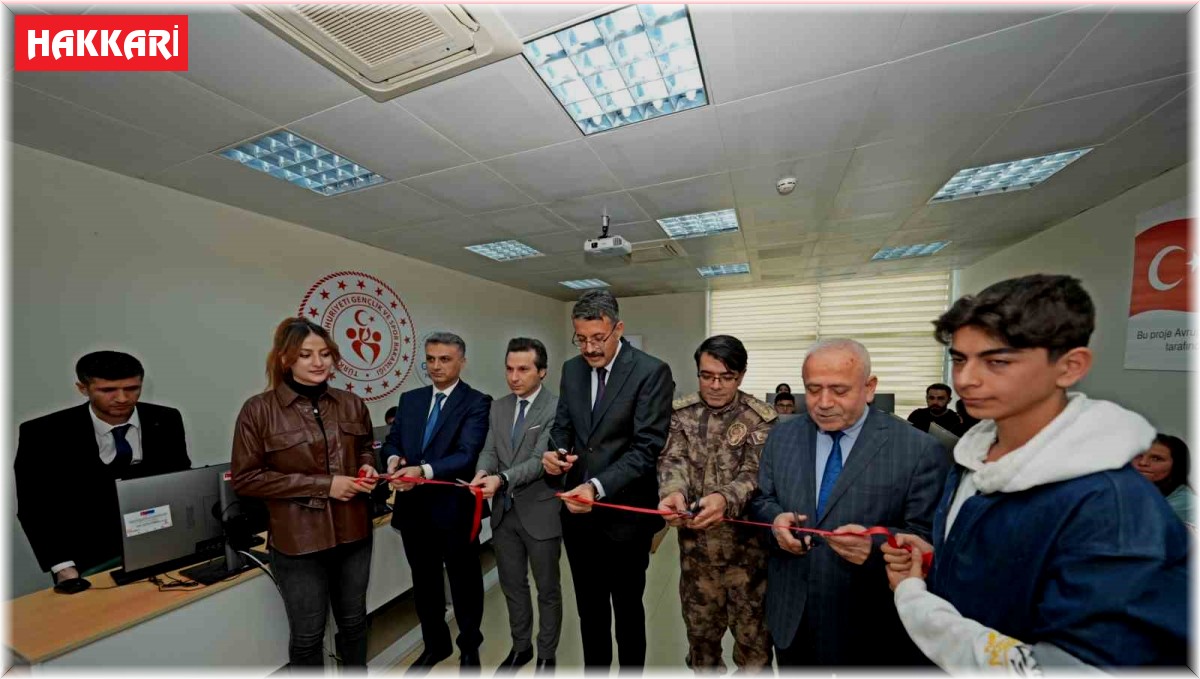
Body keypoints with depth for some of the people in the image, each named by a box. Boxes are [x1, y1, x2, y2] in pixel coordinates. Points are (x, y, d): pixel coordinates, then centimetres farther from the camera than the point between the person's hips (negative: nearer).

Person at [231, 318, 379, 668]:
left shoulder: (352, 404, 1)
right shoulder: (258, 409, -10)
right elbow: (244, 477, -10)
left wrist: (367, 468, -8)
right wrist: (324, 485, -18)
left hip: (353, 532, 4)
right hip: (299, 540, -3)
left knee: (354, 620, 22)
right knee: (307, 634, 15)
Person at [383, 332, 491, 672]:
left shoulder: (476, 402, -12)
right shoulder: (410, 399, 7)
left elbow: (467, 454, -22)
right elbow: (392, 440, 6)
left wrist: (424, 471, -35)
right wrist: (394, 458, -16)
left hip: (454, 508, -5)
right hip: (413, 508, 5)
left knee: (464, 583, 16)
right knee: (424, 582, 24)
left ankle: (469, 647, 42)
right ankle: (435, 644, 49)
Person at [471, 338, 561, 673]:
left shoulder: (557, 407, -16)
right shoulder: (498, 407, 5)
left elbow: (540, 460, -21)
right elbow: (489, 451, 2)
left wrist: (502, 479, -34)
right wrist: (482, 472, -19)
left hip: (540, 512, -5)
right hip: (504, 512, 6)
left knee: (547, 589, 15)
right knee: (512, 585, 23)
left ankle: (546, 655, 38)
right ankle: (520, 646, 46)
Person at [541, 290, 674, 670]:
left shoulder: (651, 371, -16)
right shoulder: (572, 369, 2)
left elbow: (647, 447, -20)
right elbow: (563, 424, 10)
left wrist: (598, 487, -31)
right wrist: (556, 451, -12)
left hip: (624, 514, -4)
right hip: (577, 512, 5)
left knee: (627, 608, 20)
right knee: (589, 608, 25)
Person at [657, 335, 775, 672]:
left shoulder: (760, 418, -11)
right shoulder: (681, 413, -4)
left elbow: (755, 475, -18)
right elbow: (673, 460, -12)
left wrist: (725, 498, -39)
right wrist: (673, 492, -35)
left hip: (746, 546, -2)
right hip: (695, 544, 3)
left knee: (752, 634, 15)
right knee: (699, 629, 22)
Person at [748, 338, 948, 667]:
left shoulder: (920, 450, -13)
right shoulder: (781, 436, -1)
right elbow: (761, 500, 5)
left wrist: (875, 543, -31)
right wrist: (775, 519, -17)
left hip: (870, 627, -3)